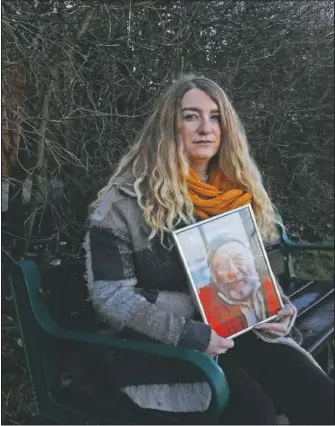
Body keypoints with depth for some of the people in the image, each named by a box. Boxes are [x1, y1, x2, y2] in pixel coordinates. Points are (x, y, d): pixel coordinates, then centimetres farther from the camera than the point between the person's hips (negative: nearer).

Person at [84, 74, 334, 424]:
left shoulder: (238, 192, 10)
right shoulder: (127, 199, -9)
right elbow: (110, 295, -12)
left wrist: (279, 307, -4)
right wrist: (186, 333, -23)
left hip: (237, 332, 5)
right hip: (162, 347, -5)